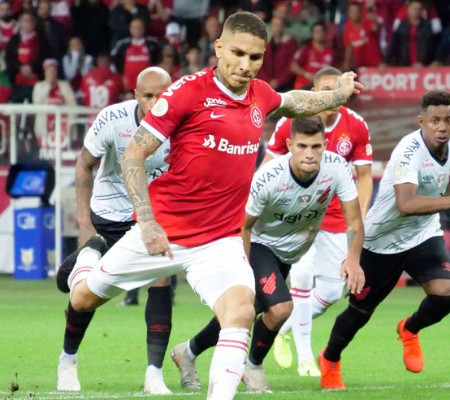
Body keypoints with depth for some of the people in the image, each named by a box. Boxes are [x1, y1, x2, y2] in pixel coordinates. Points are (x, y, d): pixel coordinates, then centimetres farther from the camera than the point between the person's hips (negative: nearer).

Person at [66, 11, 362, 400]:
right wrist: (147, 222, -22)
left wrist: (340, 95, 24)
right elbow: (133, 155, -15)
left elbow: (294, 102, 31)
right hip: (162, 232, -3)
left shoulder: (260, 95, 2)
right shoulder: (188, 91, -16)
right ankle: (82, 271, 51)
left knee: (241, 312, -24)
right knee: (84, 299, 13)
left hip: (220, 240, 3)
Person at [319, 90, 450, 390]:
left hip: (424, 235, 5)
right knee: (360, 311, 10)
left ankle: (409, 330, 14)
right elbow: (405, 204, -45)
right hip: (383, 241, -5)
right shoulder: (410, 151, -30)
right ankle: (329, 360, 40)